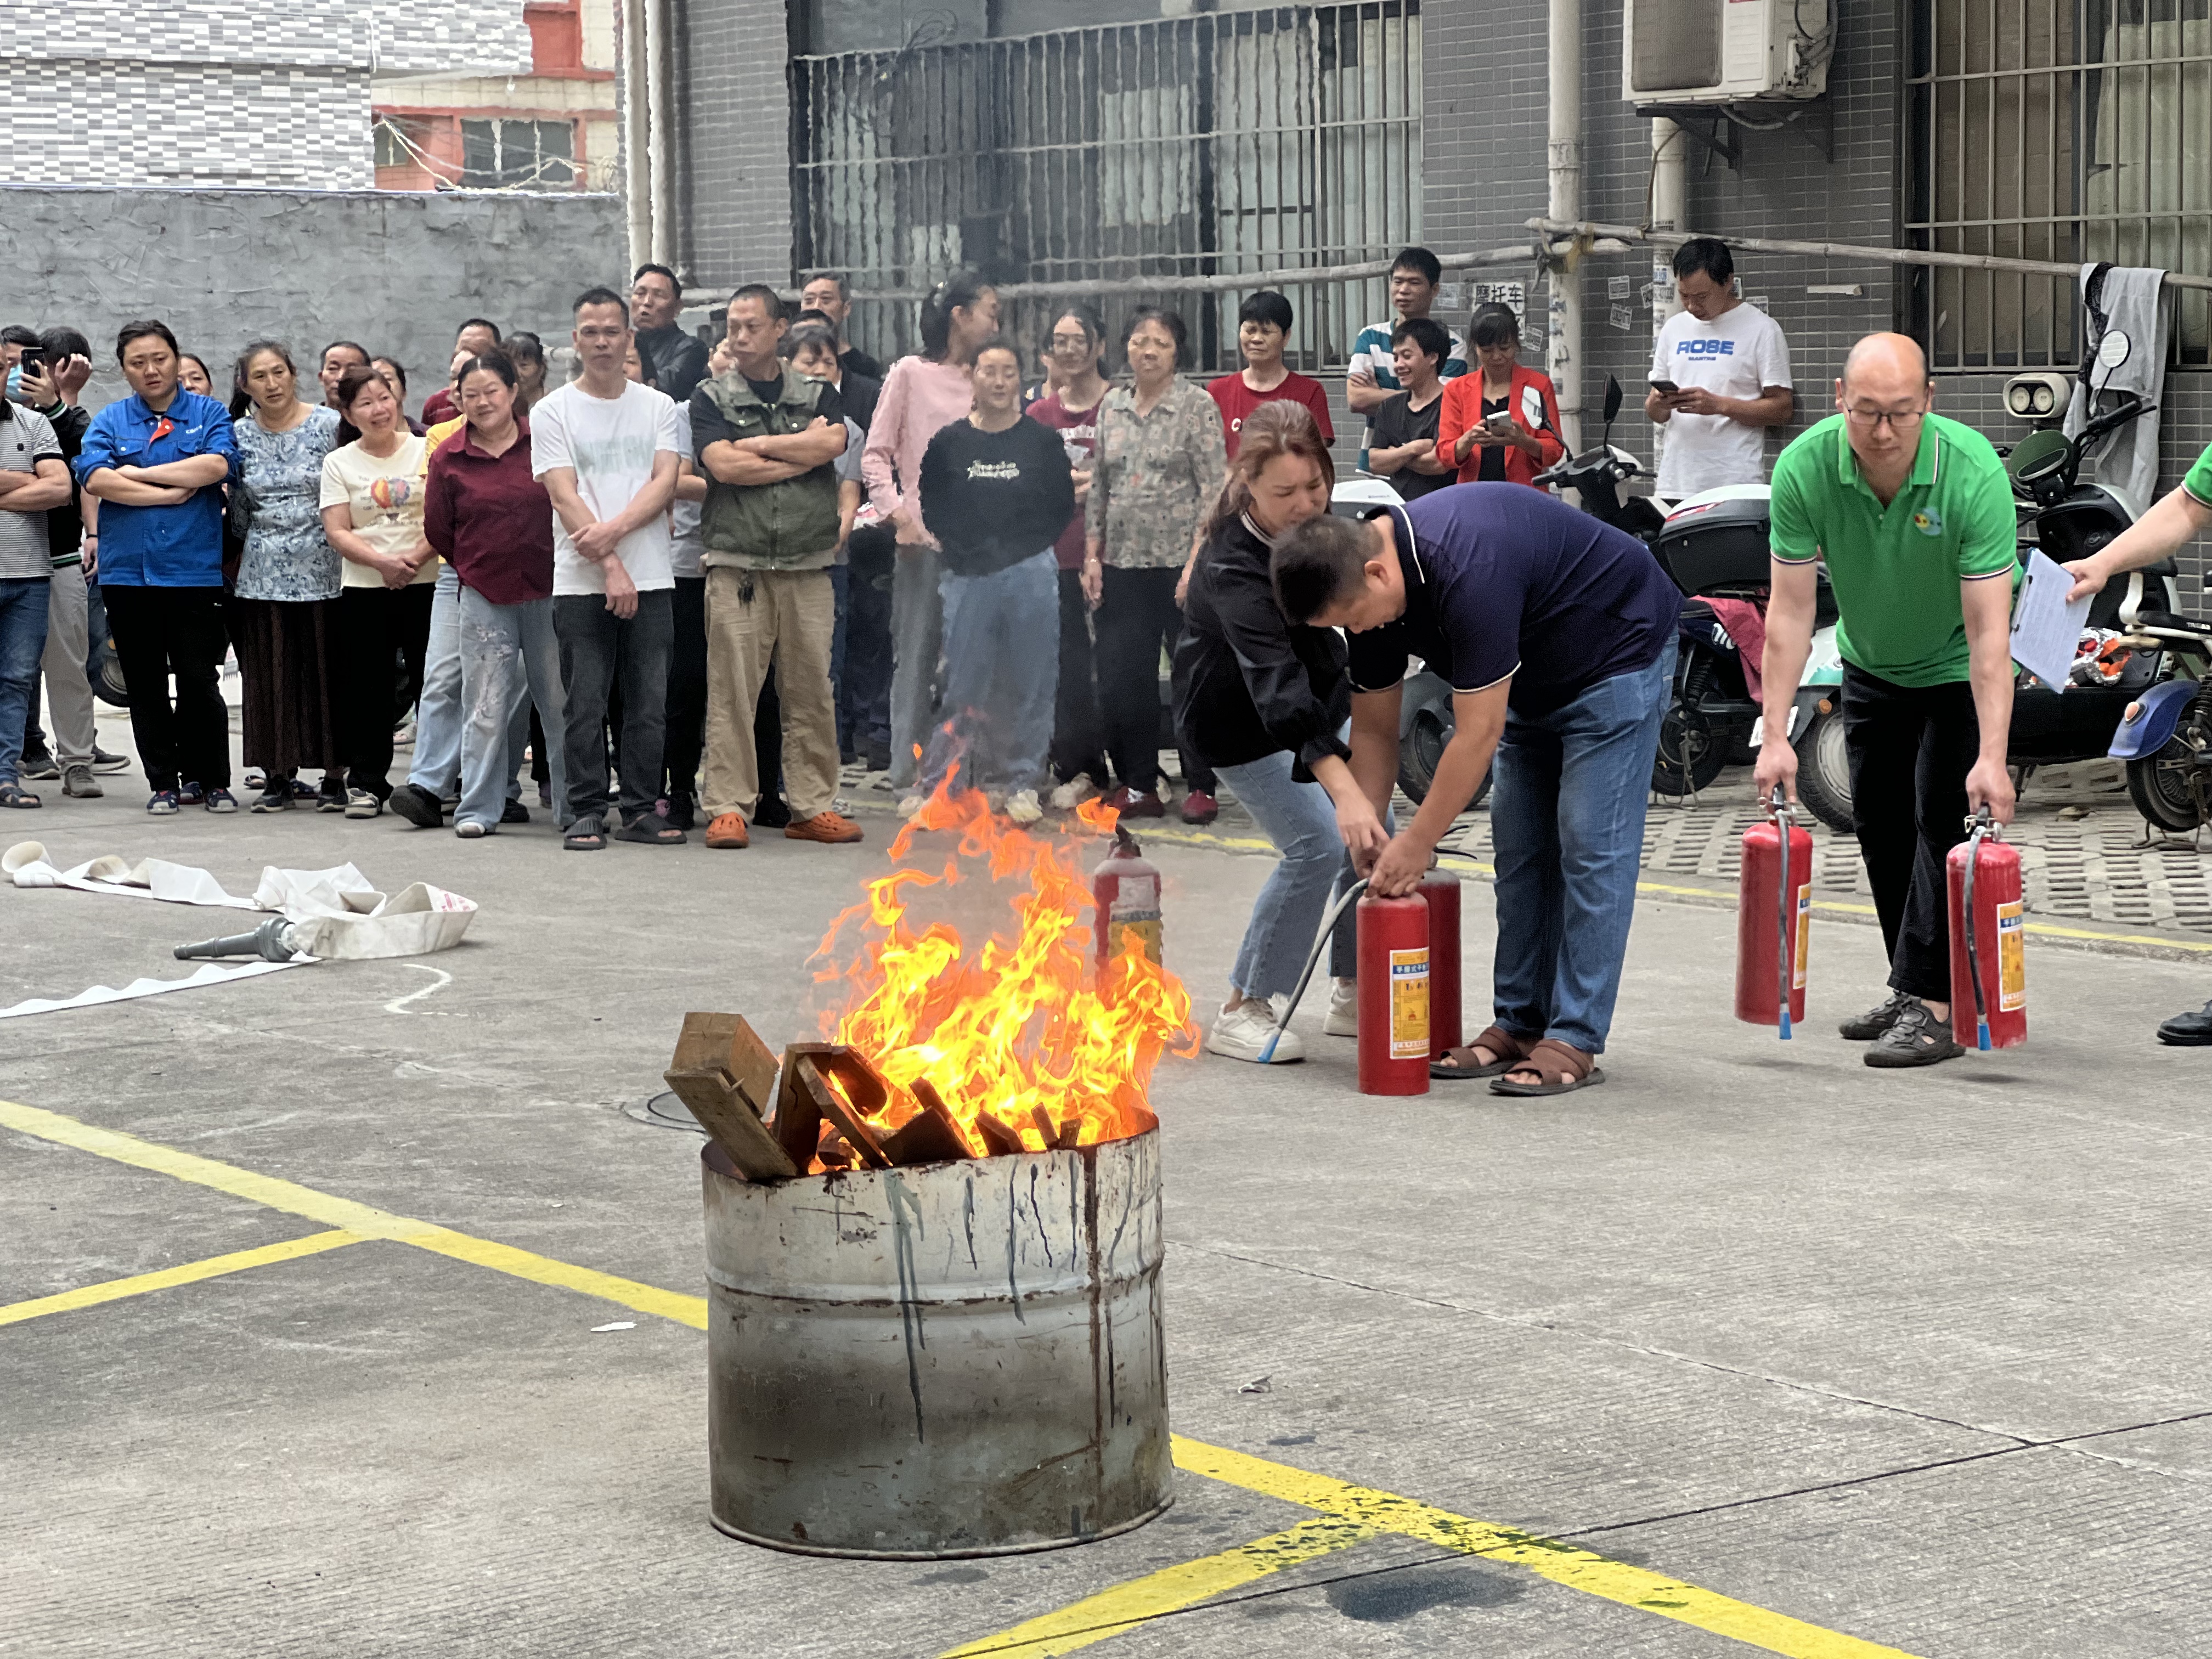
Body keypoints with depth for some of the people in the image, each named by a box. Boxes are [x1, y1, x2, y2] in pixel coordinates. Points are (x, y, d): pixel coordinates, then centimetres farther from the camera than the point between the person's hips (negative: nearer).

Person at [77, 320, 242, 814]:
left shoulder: (209, 415, 5)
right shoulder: (109, 421, 9)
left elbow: (216, 466, -14)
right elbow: (95, 479, -8)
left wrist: (140, 473, -9)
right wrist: (169, 494, -11)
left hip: (194, 570, -2)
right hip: (127, 572, 2)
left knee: (199, 681, -1)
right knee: (144, 685, 6)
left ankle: (212, 781, 11)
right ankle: (164, 783, 15)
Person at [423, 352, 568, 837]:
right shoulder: (448, 458, 1)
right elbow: (438, 529, 9)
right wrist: (477, 567, 12)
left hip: (548, 591, 0)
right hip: (484, 596, 0)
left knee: (561, 703, 6)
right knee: (486, 705, 0)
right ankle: (479, 809, 6)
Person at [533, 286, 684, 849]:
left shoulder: (658, 407, 11)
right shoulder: (553, 412, 4)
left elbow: (666, 481, -1)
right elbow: (566, 497, -5)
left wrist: (614, 529, -17)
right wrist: (611, 568, -14)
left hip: (651, 582, 2)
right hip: (582, 585, -2)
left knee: (649, 705, 3)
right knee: (585, 707, -2)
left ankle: (641, 811, 11)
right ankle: (586, 814, 6)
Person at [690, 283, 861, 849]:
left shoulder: (818, 394, 14)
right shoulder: (711, 398, 9)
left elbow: (833, 444, -7)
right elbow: (724, 466, -8)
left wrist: (758, 444, -4)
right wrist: (801, 452, -3)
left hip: (808, 567, 2)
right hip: (737, 564, -2)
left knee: (811, 690, 3)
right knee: (731, 690, -6)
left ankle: (813, 807, 9)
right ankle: (729, 808, -2)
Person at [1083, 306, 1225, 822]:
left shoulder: (1197, 406, -3)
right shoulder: (1112, 406, 11)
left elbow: (1213, 489, -7)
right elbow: (1098, 488, 15)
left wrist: (1197, 559, -14)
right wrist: (1092, 556, 9)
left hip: (1180, 562, -5)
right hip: (1123, 564, 5)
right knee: (1121, 678, 4)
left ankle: (1200, 786, 8)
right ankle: (1138, 785, 15)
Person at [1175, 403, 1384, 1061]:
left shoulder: (1317, 521, -12)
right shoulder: (1234, 568, -36)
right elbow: (1276, 685, -47)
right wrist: (1343, 789, -56)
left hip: (1315, 695, 7)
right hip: (1242, 721, -7)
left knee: (1375, 831, 2)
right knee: (1319, 842, -18)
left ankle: (1354, 989, 18)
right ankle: (1244, 1010, -6)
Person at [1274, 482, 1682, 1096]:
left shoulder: (1467, 568, -38)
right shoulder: (1370, 587, -11)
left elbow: (1478, 734, -31)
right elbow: (1375, 729, 1)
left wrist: (1416, 843, -23)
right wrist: (1367, 840, -5)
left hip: (1619, 652, -9)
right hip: (1535, 676, 9)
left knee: (1590, 845, -11)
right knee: (1519, 848, 5)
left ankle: (1574, 1040, -10)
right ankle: (1520, 1023, 11)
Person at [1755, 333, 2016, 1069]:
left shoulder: (1973, 472, -34)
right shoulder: (1803, 469, -26)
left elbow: (1989, 630, -34)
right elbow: (1791, 610, -21)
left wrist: (1993, 757, -40)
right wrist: (1776, 734, -26)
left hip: (1953, 669, -4)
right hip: (1869, 663, 4)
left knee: (1940, 817, -14)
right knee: (1879, 823, 9)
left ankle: (1933, 1006, -12)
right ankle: (1910, 987, 23)